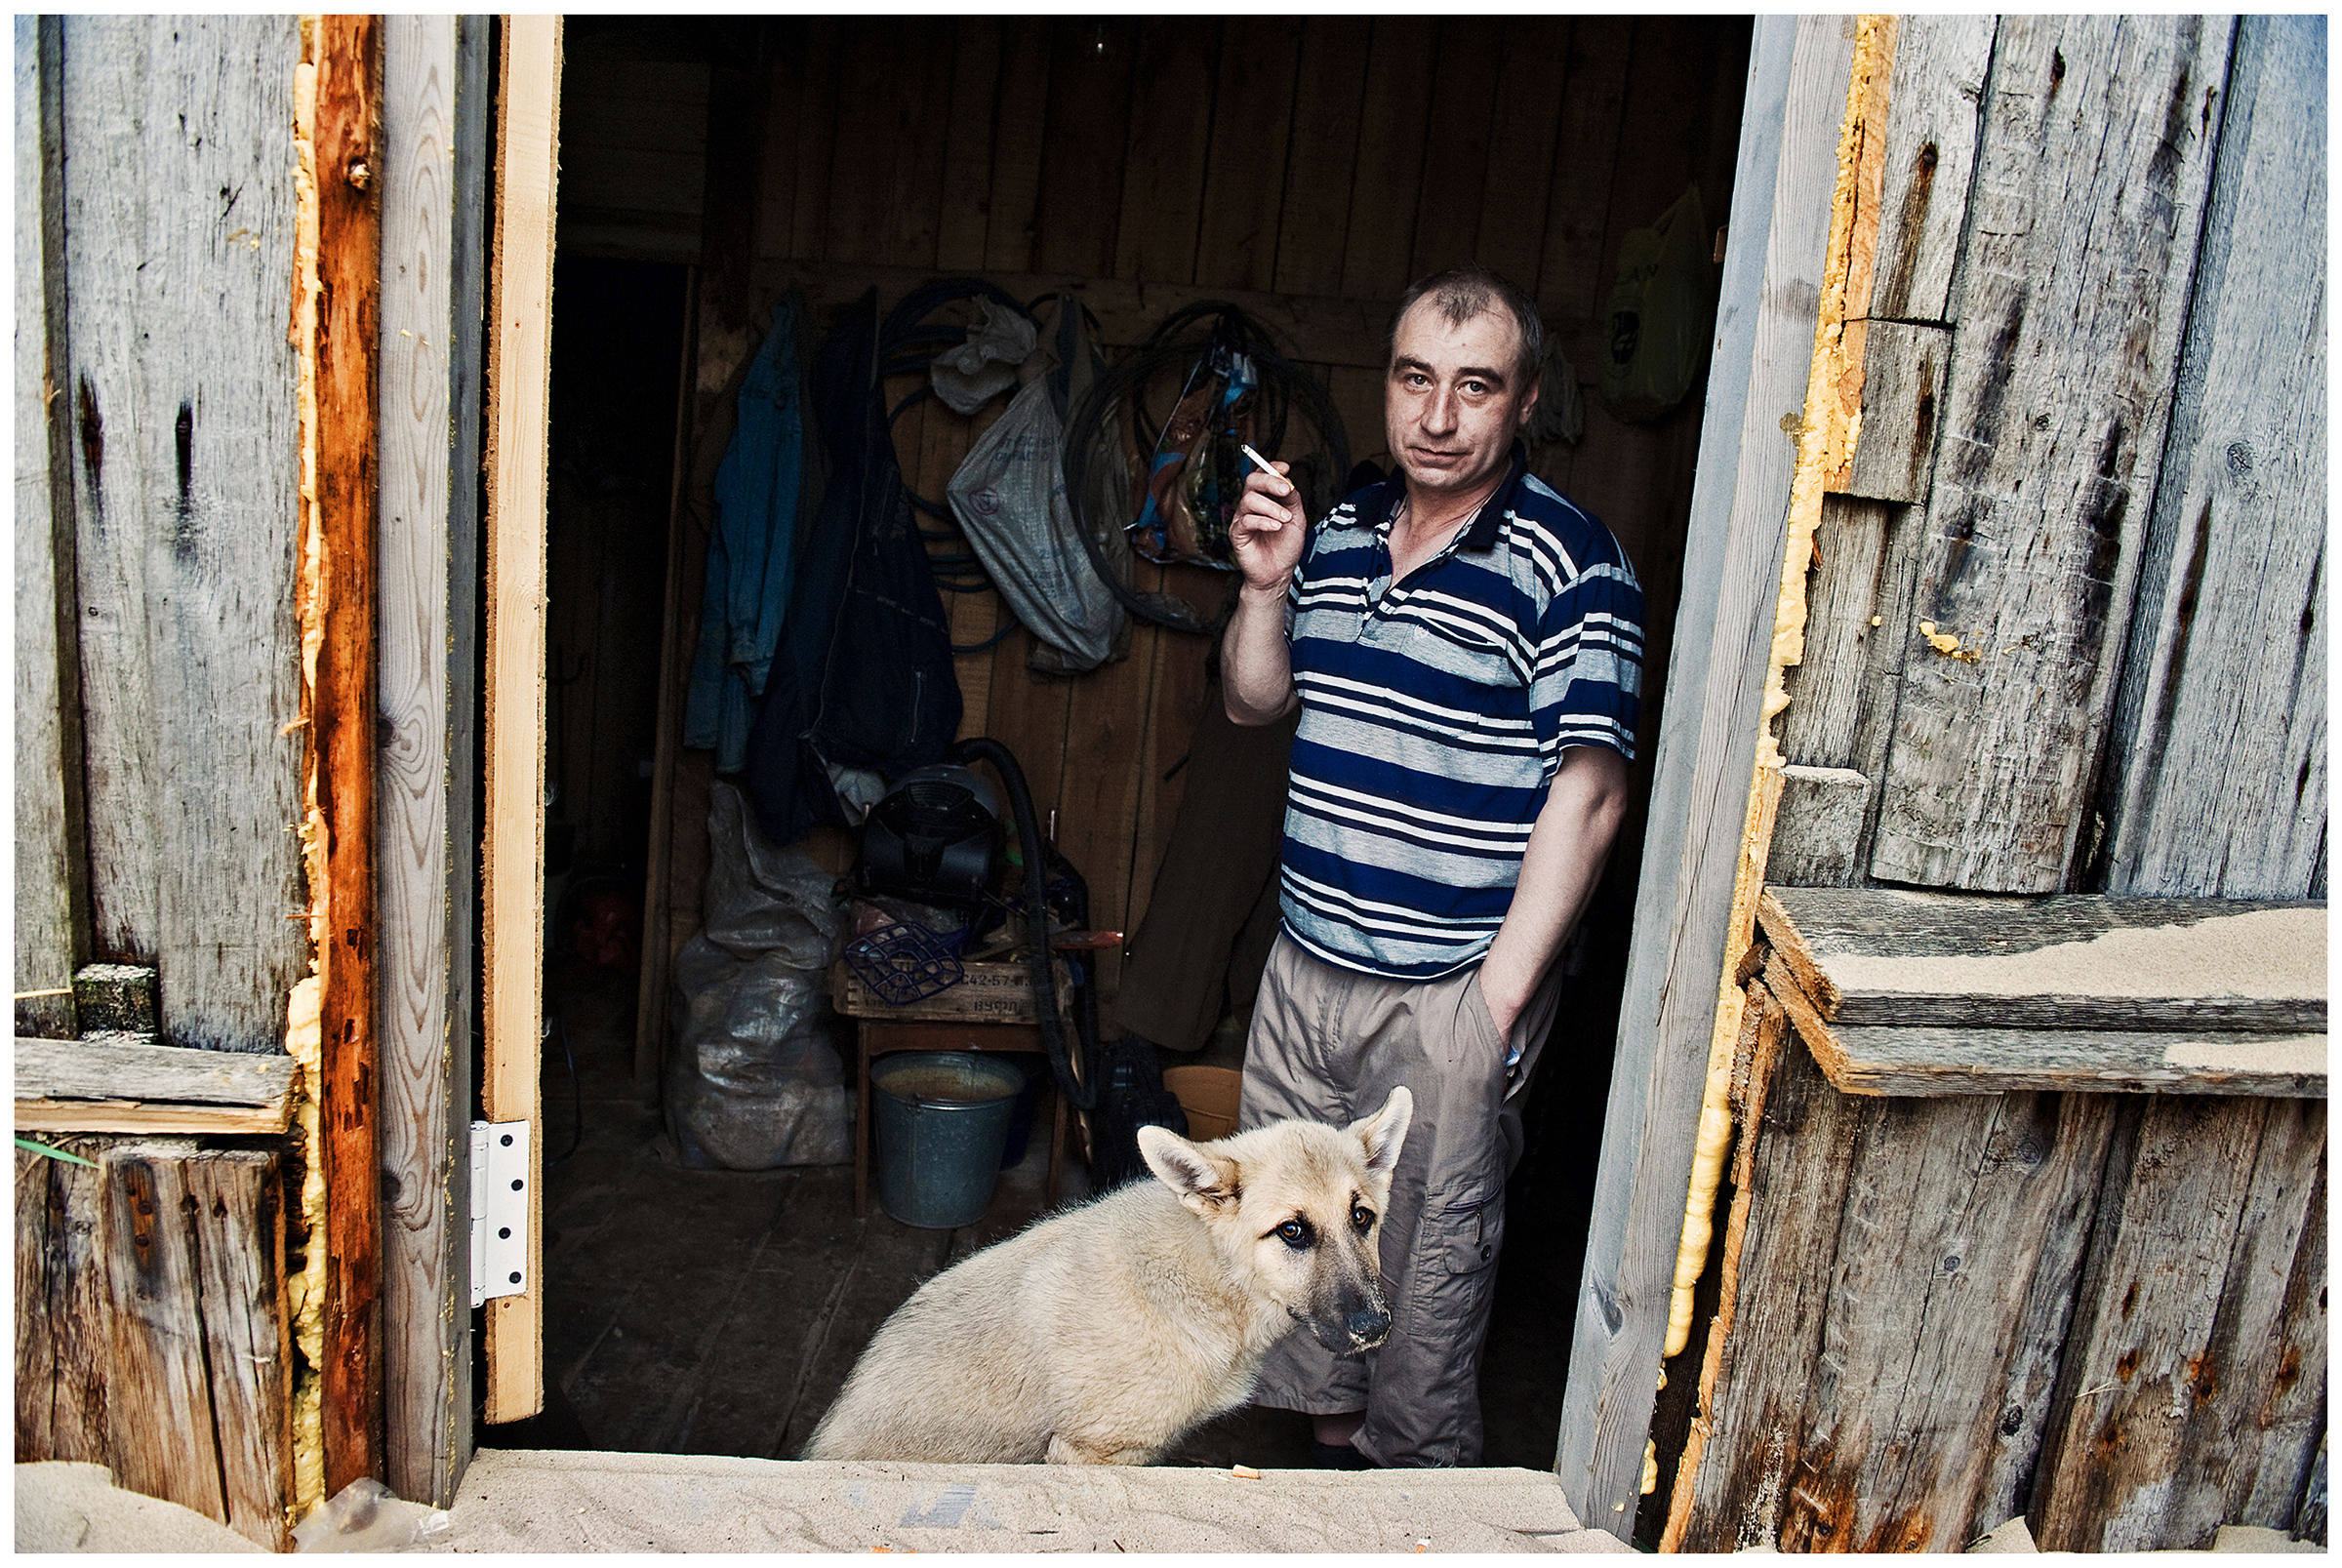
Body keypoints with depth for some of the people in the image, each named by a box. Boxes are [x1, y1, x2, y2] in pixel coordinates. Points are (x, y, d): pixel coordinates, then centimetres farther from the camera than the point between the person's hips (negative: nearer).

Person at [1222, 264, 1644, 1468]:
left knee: (1429, 1245, 7)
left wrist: (1503, 999, -19)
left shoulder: (1569, 566, -14)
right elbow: (1254, 704, 14)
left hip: (1450, 991, -6)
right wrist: (1267, 585, -5)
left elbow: (1587, 794, -17)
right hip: (1307, 959, 7)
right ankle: (1324, 1418, 43)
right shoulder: (1340, 532, 6)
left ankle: (1415, 1474, 30)